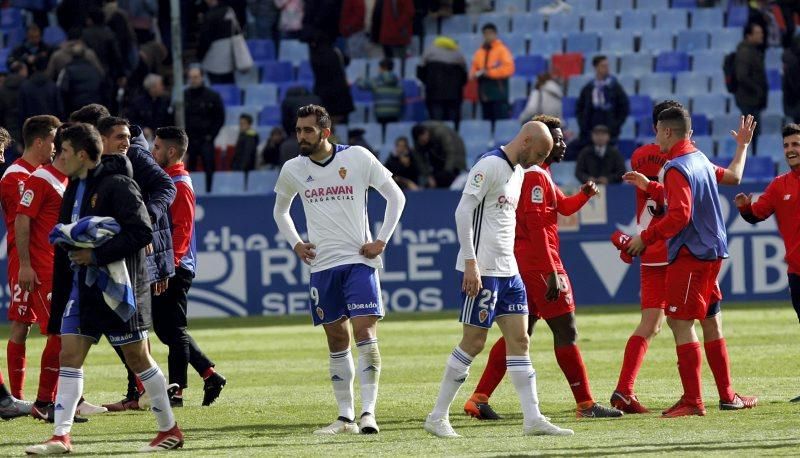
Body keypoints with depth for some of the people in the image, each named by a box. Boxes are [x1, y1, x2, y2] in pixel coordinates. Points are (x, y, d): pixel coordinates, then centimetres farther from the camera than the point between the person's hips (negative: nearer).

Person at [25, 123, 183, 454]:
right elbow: (65, 242, 19)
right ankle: (61, 436, -2)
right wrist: (59, 291, 16)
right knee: (69, 355, -1)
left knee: (137, 357, 0)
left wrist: (97, 255, -23)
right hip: (82, 286, 8)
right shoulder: (74, 189, 12)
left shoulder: (117, 185, -14)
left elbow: (142, 232, -22)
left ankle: (170, 430, 13)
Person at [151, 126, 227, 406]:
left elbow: (182, 229, -19)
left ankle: (177, 390, -1)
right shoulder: (165, 181, 17)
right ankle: (210, 375, 15)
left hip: (175, 268, -10)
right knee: (164, 328, 12)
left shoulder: (180, 185, -12)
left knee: (172, 329, -5)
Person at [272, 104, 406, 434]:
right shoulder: (293, 169, 6)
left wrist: (381, 240, -2)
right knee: (336, 341, 6)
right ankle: (345, 417, 11)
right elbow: (280, 211, 24)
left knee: (365, 333, -13)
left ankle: (368, 412, -14)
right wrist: (295, 244, 10)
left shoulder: (357, 158, -5)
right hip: (322, 264, 4)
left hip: (359, 260, -3)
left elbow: (396, 196, 3)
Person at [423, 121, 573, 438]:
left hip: (507, 270, 9)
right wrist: (471, 264, -22)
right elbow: (463, 212, -18)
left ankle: (532, 418, 3)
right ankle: (437, 417, 4)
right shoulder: (490, 165, -13)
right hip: (482, 270, -9)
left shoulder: (518, 172, 16)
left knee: (519, 340, 4)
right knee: (473, 343, -5)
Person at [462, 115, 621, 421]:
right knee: (566, 333, -5)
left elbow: (564, 207, 28)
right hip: (540, 263, -10)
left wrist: (584, 194, 6)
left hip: (523, 266, 10)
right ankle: (586, 405, -2)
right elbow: (535, 225, -20)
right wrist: (551, 272, -22)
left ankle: (479, 399, 5)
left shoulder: (539, 175, 19)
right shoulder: (535, 176, -13)